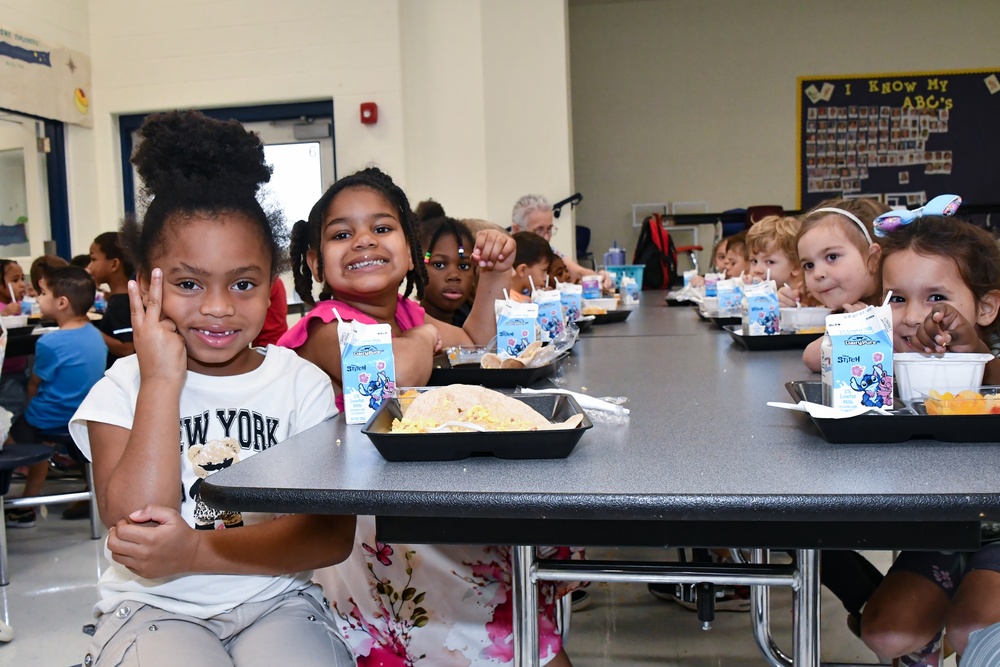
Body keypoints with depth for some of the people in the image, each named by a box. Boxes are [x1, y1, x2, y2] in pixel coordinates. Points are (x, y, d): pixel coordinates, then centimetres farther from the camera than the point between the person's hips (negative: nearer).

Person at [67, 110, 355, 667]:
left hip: (275, 598, 1)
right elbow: (134, 522, -15)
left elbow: (333, 533, -7)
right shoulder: (122, 390, 0)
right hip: (152, 606, -1)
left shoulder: (301, 382, 1)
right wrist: (162, 380, -16)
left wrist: (198, 550, -18)